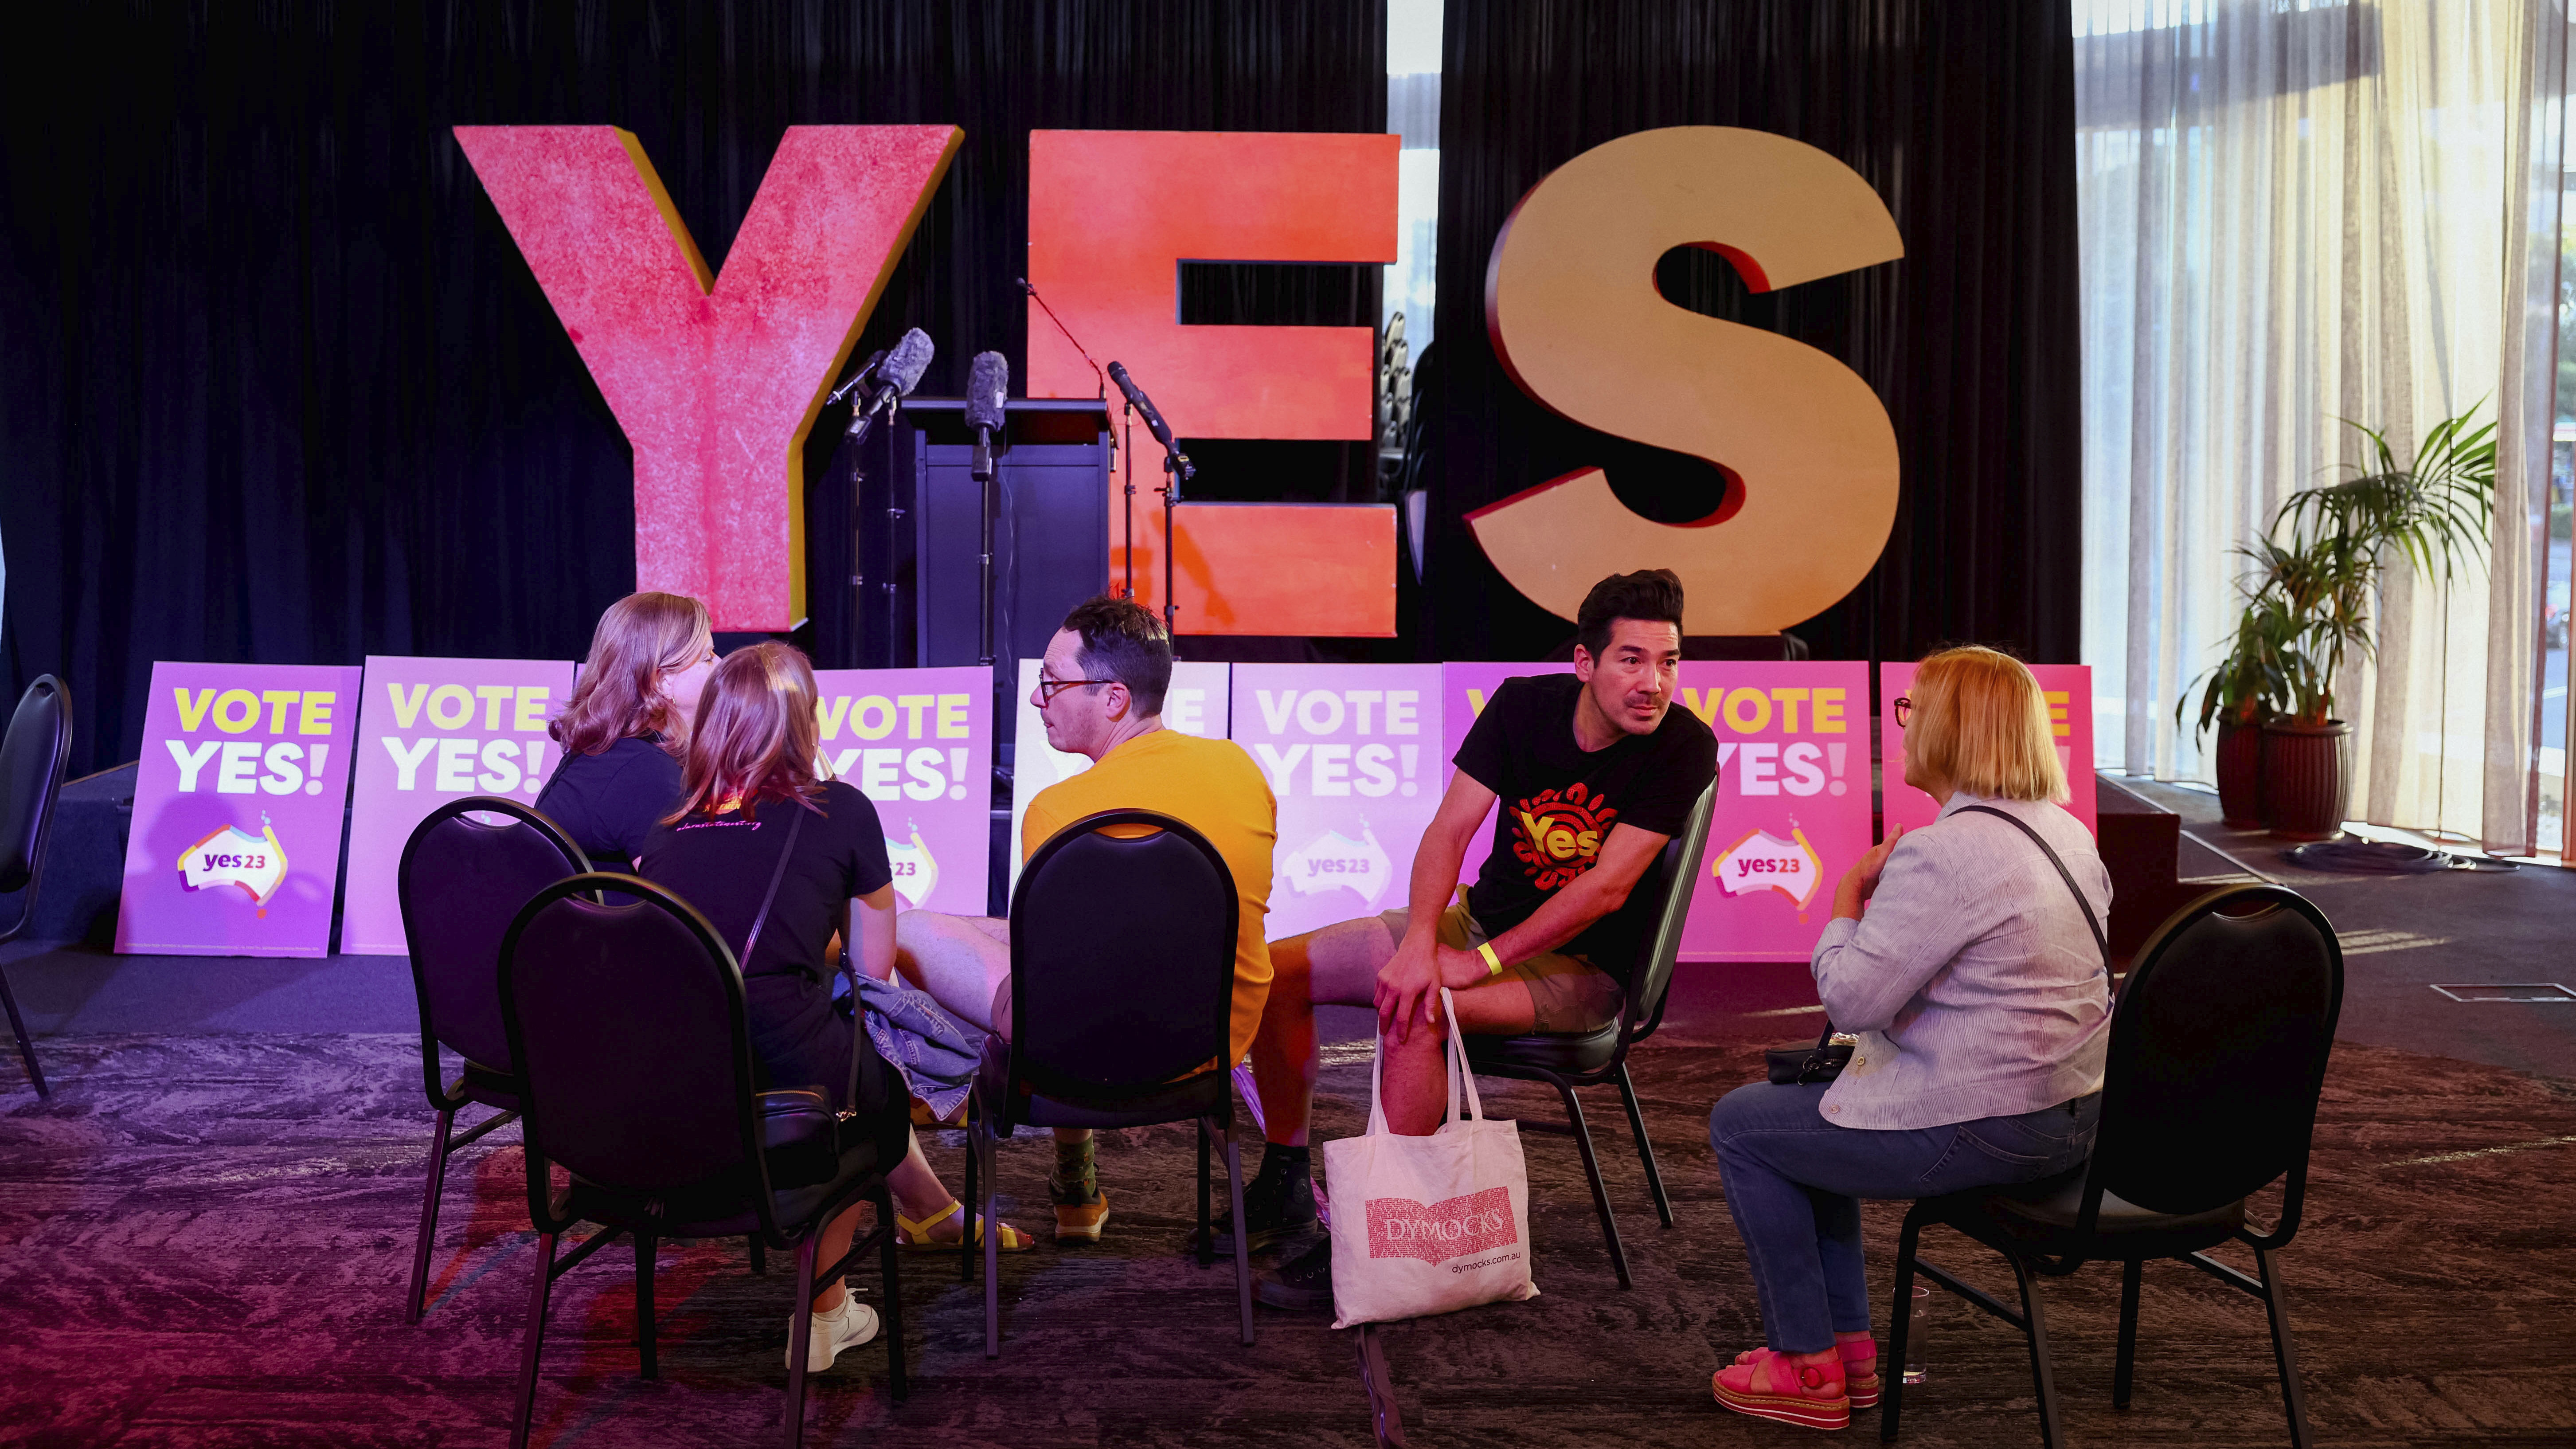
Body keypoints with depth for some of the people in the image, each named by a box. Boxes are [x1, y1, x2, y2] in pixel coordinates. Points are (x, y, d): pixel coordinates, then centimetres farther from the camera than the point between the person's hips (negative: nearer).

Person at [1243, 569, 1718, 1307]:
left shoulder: (1684, 748, -18)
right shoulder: (1524, 705, -6)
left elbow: (1606, 890, -23)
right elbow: (1449, 830, -12)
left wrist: (1479, 962, -26)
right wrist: (1420, 942, -29)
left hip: (1580, 968, -6)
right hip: (1480, 916, 6)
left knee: (1415, 1014, -34)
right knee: (1277, 969, -3)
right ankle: (1286, 1183, 13)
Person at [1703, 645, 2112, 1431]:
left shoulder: (1941, 853, -24)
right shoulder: (2069, 834, 6)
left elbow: (1851, 998, -21)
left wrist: (1848, 894, -6)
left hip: (1979, 1131, -10)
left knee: (1740, 1125, 9)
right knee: (1808, 1106, 26)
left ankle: (1808, 1369, 17)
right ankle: (1848, 1345, 30)